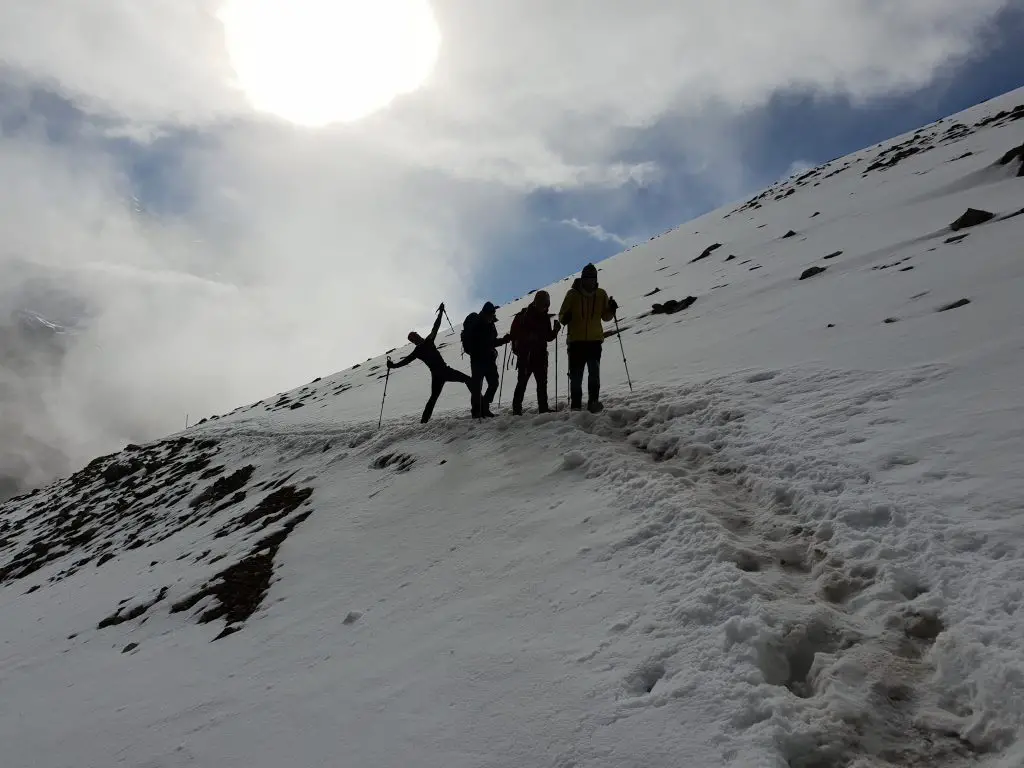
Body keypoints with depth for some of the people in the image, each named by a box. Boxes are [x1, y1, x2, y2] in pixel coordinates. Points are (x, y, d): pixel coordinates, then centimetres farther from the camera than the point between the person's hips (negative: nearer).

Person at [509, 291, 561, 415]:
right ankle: (516, 409, -3)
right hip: (526, 355, -6)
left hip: (540, 355, 6)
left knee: (542, 382, 5)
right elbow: (514, 333, -7)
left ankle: (543, 408, 11)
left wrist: (556, 330, -1)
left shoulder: (545, 317, 14)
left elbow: (548, 337, 16)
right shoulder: (524, 315, -3)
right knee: (522, 381, -6)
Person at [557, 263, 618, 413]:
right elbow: (562, 315, 5)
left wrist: (611, 309, -6)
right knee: (576, 375, 2)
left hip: (594, 340, 1)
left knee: (594, 372, -17)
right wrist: (565, 318, -19)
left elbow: (605, 317, 15)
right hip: (576, 340, -1)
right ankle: (575, 405, 10)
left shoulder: (601, 294, 8)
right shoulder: (572, 294, 1)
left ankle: (593, 402, -17)